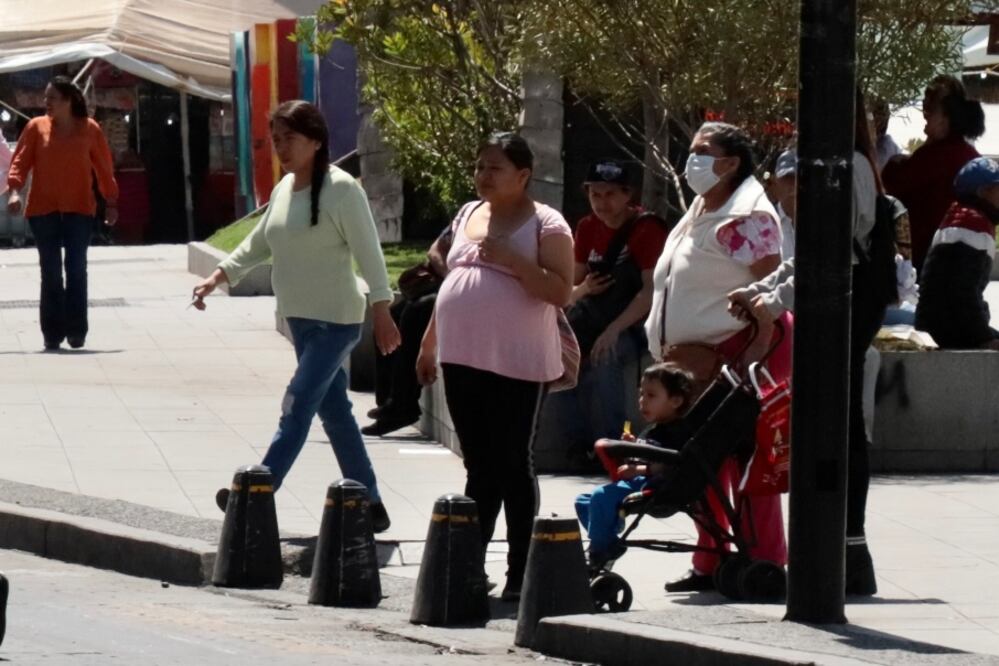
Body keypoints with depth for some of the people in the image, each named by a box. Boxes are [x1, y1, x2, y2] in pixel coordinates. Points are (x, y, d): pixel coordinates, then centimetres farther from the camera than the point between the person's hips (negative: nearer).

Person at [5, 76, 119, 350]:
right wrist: (15, 189, -17)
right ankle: (52, 333, 5)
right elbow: (20, 161, -1)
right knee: (50, 272, 1)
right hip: (43, 209, 0)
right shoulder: (36, 127, 4)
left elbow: (104, 167, 8)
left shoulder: (89, 129, 3)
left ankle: (76, 332, 3)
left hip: (79, 209, 0)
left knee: (76, 269, -2)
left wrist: (111, 201, 5)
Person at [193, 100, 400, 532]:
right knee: (333, 411, 11)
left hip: (335, 321, -9)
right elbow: (257, 245, 21)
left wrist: (381, 312, -20)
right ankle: (368, 503, 17)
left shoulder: (340, 190, -14)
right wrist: (215, 279, 12)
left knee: (297, 407, -12)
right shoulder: (283, 189, 10)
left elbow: (368, 253, -16)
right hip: (301, 319, 9)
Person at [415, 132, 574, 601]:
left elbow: (561, 291, -14)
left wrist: (511, 260, -22)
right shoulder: (467, 216, 15)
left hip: (516, 364, -6)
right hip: (463, 359, 6)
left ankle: (519, 572, 1)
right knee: (480, 467, 9)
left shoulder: (544, 224, -5)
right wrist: (429, 344, 22)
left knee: (512, 466, -2)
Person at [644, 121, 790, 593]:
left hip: (742, 351, -10)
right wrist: (676, 345, 17)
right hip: (707, 357, 10)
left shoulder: (746, 218, -13)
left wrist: (755, 353, -25)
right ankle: (710, 563, 18)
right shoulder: (698, 215, 18)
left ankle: (765, 565, -5)